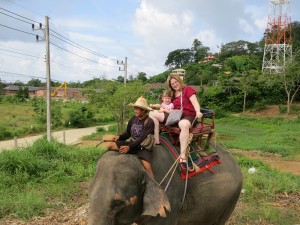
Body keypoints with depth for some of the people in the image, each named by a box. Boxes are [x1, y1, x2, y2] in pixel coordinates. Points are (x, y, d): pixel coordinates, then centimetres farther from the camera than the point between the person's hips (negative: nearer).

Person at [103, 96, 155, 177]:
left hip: (143, 147, -6)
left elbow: (142, 139, -22)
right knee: (109, 145, -9)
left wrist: (129, 147, -30)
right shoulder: (133, 119, 3)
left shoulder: (149, 122, -14)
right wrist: (119, 137, -8)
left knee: (147, 168, -29)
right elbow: (127, 133, 13)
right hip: (132, 143, 6)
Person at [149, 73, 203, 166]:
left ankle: (183, 155, -47)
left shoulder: (187, 89, 5)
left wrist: (198, 112, -27)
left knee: (184, 125, -45)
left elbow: (195, 102, -7)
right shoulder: (172, 94, 22)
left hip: (188, 116, -6)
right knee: (152, 114, -4)